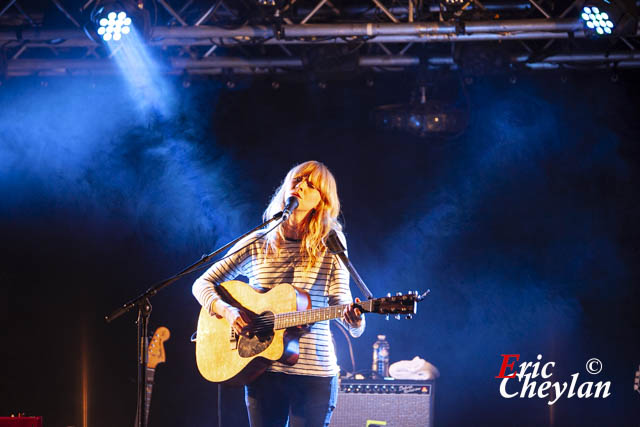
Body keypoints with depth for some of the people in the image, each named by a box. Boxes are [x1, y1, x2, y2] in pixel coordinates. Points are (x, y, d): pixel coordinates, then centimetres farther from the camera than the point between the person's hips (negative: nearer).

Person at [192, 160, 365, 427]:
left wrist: (354, 321, -29)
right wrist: (227, 311, -10)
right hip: (263, 371, 2)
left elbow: (340, 301, -6)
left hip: (315, 371, -2)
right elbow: (203, 284, 9)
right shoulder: (257, 244, 6)